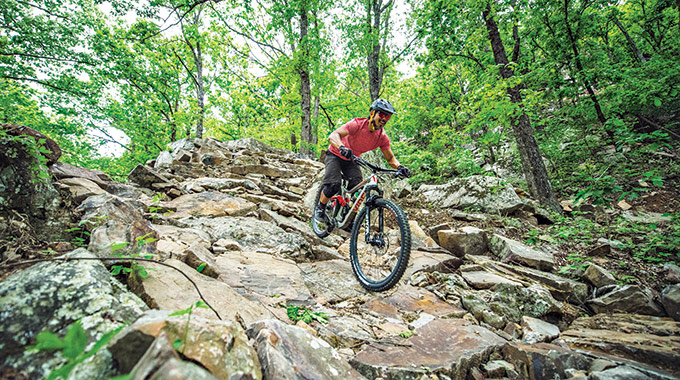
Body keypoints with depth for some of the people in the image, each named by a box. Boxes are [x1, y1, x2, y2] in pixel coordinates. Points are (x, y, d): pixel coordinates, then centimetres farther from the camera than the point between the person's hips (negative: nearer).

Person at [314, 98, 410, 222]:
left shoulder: (383, 137, -16)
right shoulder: (357, 124, -30)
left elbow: (390, 158, -6)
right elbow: (333, 136, -41)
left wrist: (399, 167, -28)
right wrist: (342, 148, -62)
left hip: (351, 159, 5)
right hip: (335, 155, -4)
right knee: (333, 185, -23)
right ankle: (319, 208, 6)